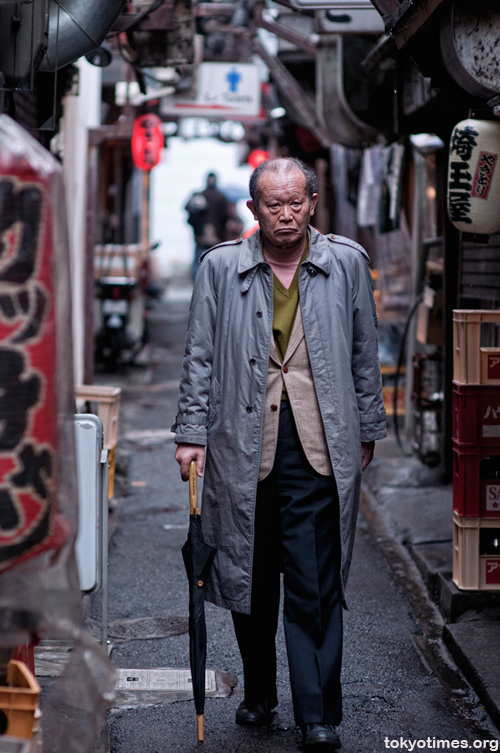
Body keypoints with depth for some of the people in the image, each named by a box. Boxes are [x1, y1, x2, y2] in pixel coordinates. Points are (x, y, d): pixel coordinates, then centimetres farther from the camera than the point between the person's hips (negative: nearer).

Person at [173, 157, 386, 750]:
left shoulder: (347, 263, 6)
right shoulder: (221, 267, 5)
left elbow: (364, 355, 12)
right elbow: (200, 357, 7)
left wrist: (367, 430, 12)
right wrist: (192, 434, 0)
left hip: (321, 444, -1)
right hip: (243, 442, 1)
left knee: (315, 586, -4)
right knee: (249, 577, 11)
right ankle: (258, 694, 29)